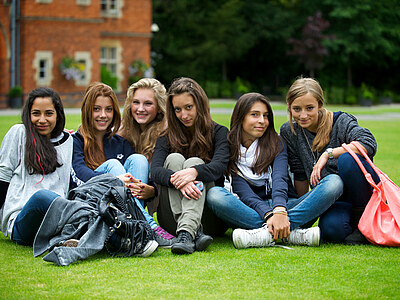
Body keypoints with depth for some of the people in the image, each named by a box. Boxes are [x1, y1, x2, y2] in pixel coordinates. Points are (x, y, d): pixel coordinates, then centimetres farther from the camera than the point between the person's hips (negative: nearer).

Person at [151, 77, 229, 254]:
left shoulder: (219, 133, 6)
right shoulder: (166, 138, 10)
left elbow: (219, 166, -15)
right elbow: (155, 170, -10)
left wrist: (193, 172, -37)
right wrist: (178, 181, -33)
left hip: (210, 218, -1)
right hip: (172, 219, 1)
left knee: (194, 162, -23)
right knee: (174, 158, -19)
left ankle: (186, 233, -48)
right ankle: (195, 233, -41)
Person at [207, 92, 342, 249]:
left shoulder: (276, 142, 8)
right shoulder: (230, 149, 4)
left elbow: (280, 178, -12)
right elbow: (243, 192, -10)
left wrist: (280, 211, -33)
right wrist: (269, 215, -30)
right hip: (253, 211, -1)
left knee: (334, 182, -22)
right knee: (214, 194, -30)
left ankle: (268, 233, -40)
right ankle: (290, 234, -41)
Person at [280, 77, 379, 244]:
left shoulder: (341, 122, -8)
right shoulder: (289, 132, 1)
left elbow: (369, 144, -27)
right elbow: (300, 175, 10)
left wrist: (328, 153, -29)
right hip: (333, 202, 1)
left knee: (347, 160, -32)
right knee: (331, 229, -34)